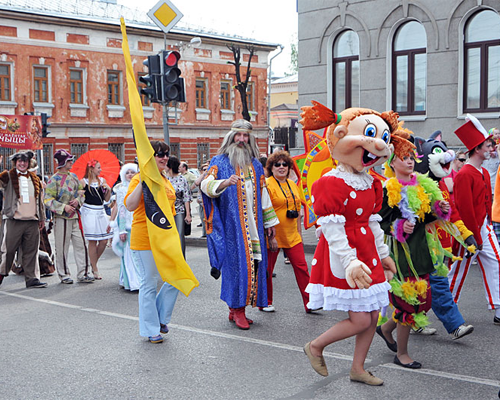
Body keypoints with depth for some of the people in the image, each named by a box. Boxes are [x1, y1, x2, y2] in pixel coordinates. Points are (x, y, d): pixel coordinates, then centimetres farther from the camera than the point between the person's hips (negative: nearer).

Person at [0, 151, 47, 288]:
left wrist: (42, 218, 21)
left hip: (32, 222, 3)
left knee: (31, 251, 5)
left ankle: (32, 278, 9)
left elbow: (40, 200, 21)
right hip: (14, 221, -3)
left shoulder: (35, 179, 17)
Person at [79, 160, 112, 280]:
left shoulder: (102, 181, 11)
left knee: (104, 241, 1)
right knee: (92, 242, -3)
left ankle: (93, 262, 23)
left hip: (101, 212, 5)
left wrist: (109, 190, -2)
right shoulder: (83, 182, -1)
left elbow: (106, 199, 14)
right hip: (89, 212, -5)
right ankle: (95, 270, 7)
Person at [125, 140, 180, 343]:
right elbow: (130, 206, -21)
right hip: (145, 239, -7)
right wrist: (142, 182, -27)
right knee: (149, 284, 1)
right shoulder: (139, 179, -9)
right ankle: (151, 329, 14)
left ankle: (160, 317, 25)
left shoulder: (165, 180, 15)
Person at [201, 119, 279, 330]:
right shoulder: (220, 162, 2)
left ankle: (235, 308, 11)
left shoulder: (255, 165, 17)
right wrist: (225, 182, -34)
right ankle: (237, 308, -1)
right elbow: (206, 184, -13)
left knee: (253, 262, 1)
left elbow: (263, 193, 21)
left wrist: (269, 222, 18)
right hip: (231, 223, -5)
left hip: (253, 224, 5)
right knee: (236, 262, -9)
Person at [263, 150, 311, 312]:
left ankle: (309, 303, 5)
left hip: (292, 236, 6)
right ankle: (265, 303, 21)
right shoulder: (267, 184, -10)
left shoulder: (292, 185, 12)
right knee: (267, 269, 5)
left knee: (301, 266, 0)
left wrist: (299, 231, 17)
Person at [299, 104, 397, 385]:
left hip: (367, 254, 9)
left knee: (373, 315, 11)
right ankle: (315, 347, 15)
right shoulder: (332, 184, -17)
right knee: (360, 319, -8)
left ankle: (358, 368, 27)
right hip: (344, 258, -9)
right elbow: (332, 228, -22)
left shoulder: (371, 183, 10)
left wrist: (382, 253, 21)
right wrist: (349, 261, -29)